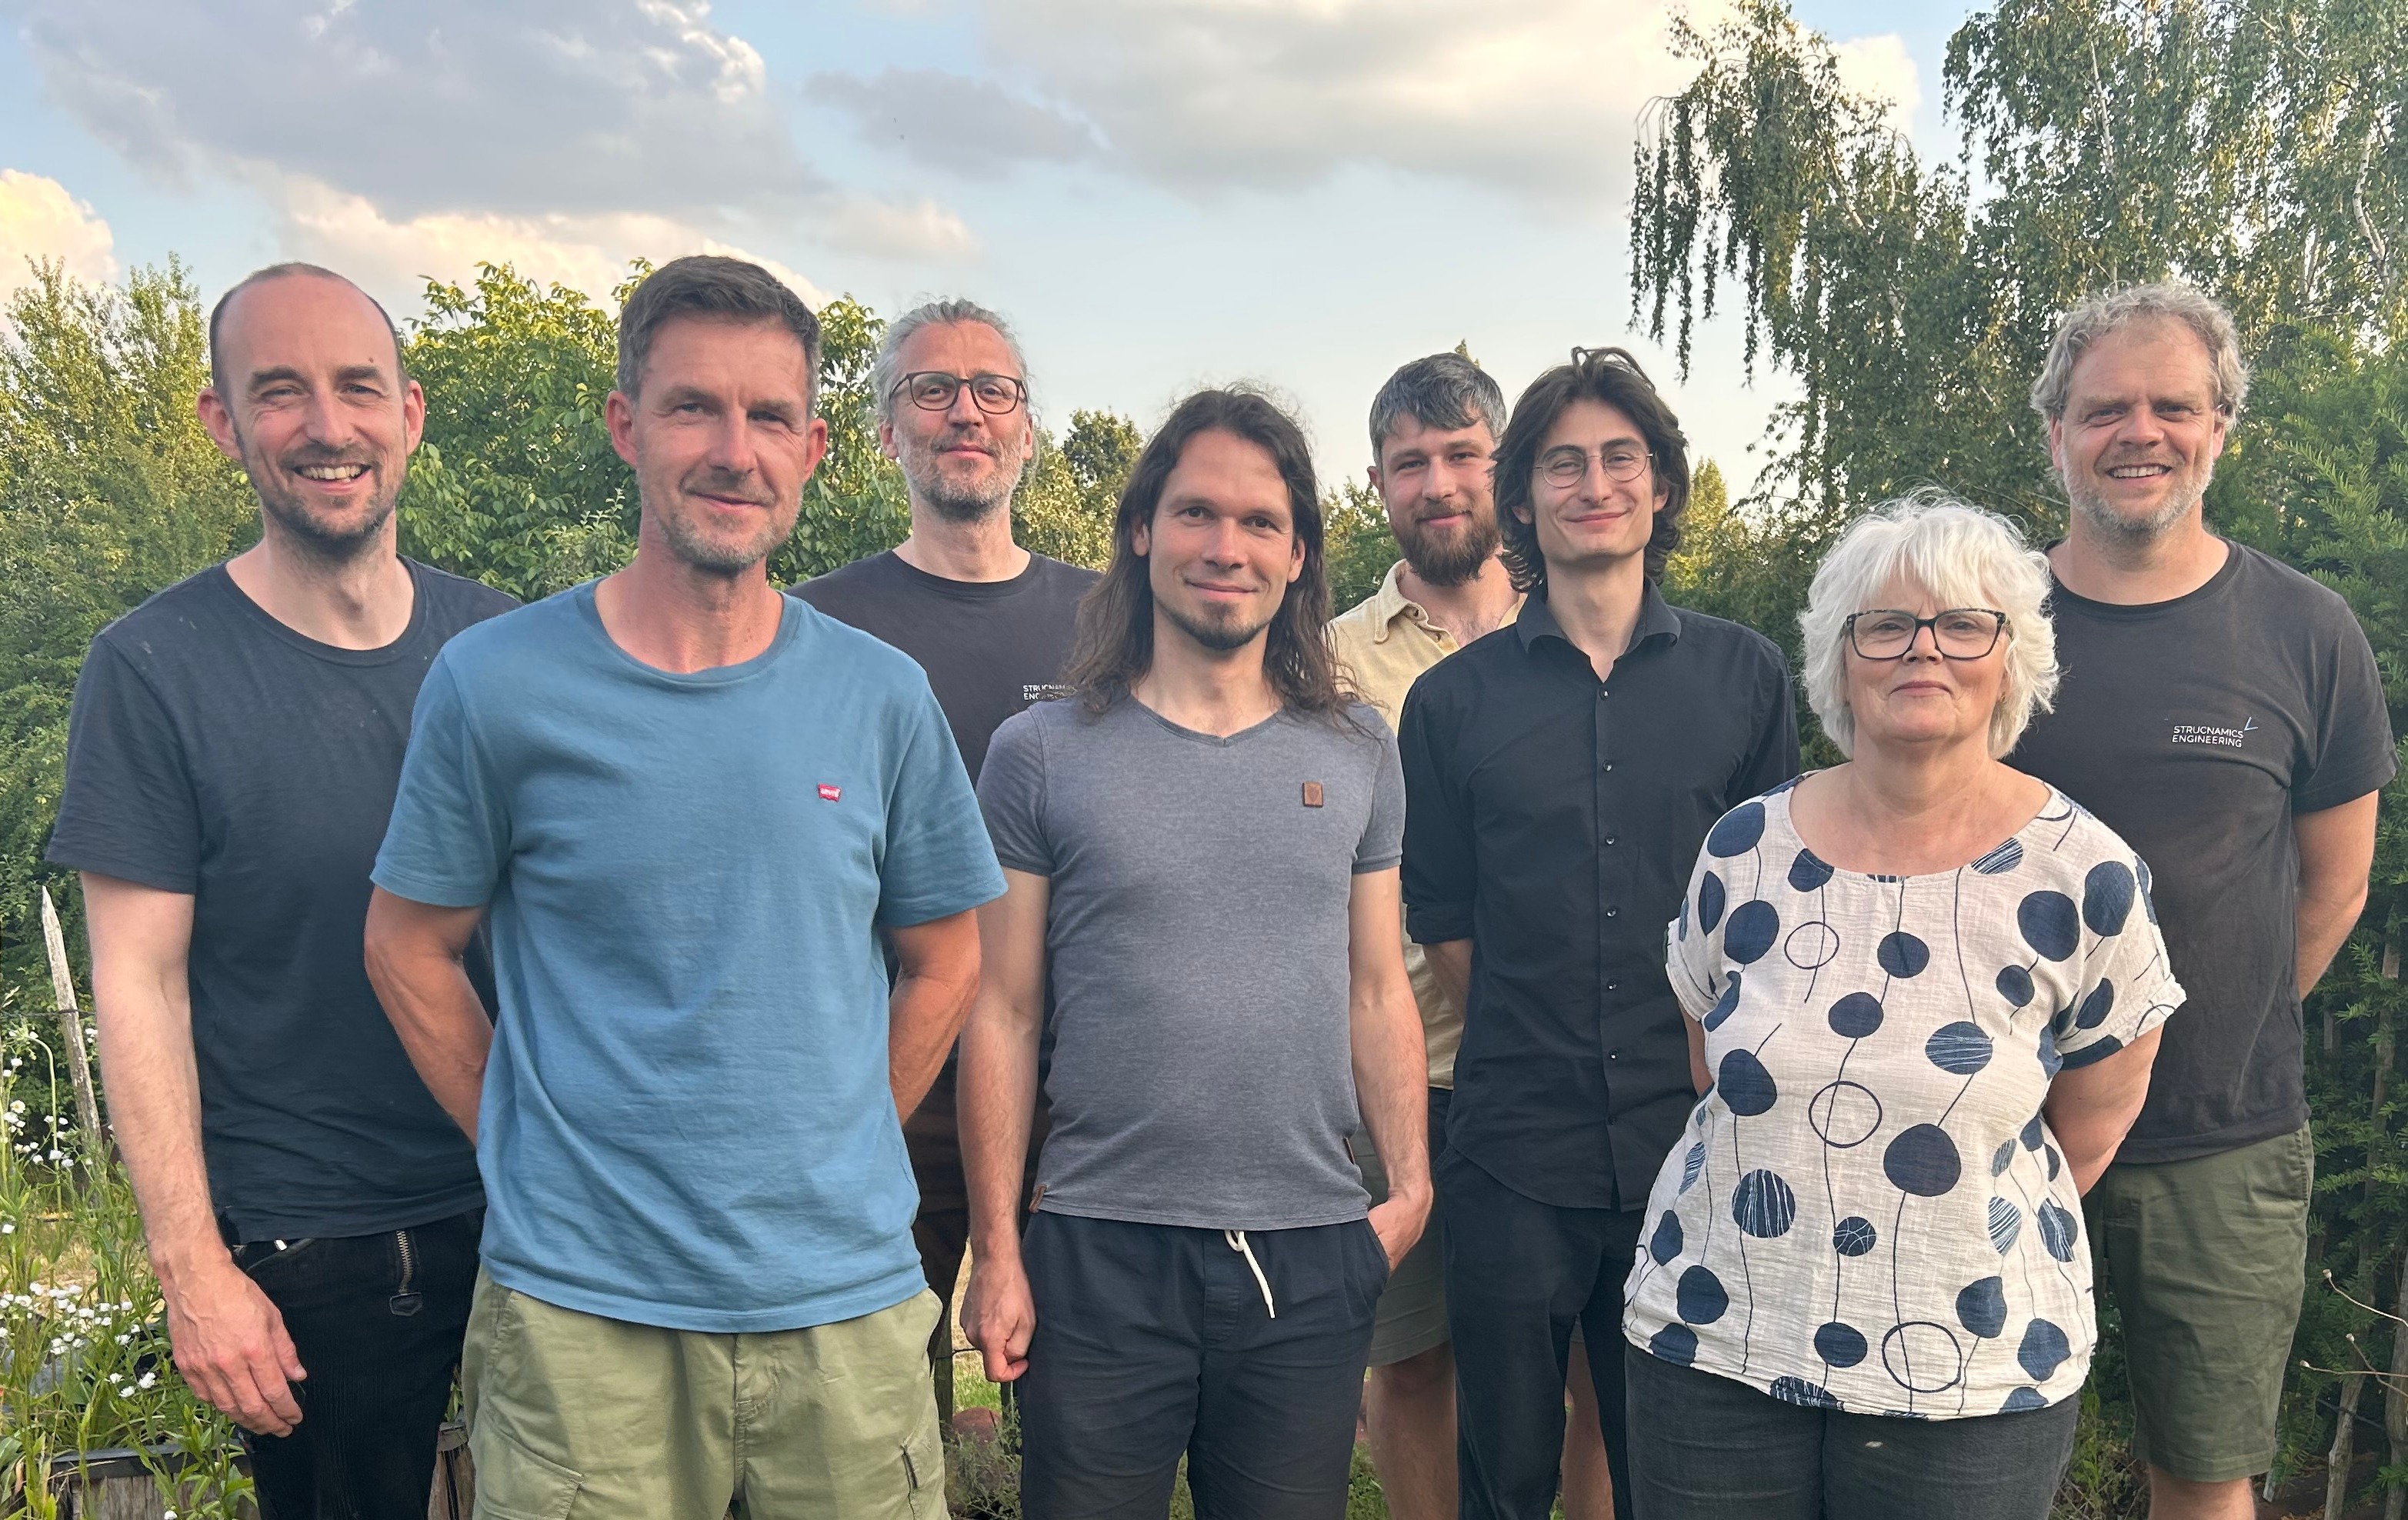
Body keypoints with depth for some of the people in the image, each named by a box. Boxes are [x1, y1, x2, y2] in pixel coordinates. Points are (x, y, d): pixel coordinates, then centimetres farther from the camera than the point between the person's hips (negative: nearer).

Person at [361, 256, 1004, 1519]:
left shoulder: (882, 696, 0)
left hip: (850, 1298, 2)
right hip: (580, 1312, -2)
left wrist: (826, 1158, 5)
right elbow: (409, 950, 4)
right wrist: (543, 1153, 1)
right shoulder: (494, 682, -6)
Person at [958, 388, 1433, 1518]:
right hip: (1099, 1254, -2)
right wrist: (996, 1252, -3)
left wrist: (1411, 1181, 0)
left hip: (1314, 1257, 2)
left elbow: (1378, 991, 11)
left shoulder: (1358, 753, 7)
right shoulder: (1041, 755, -1)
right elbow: (1001, 1015, 0)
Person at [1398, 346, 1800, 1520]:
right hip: (1513, 1153, 0)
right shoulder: (1454, 698, 3)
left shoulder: (1744, 674, 5)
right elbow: (1441, 921, 7)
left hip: (1693, 1145, 1)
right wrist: (1542, 1038, 1)